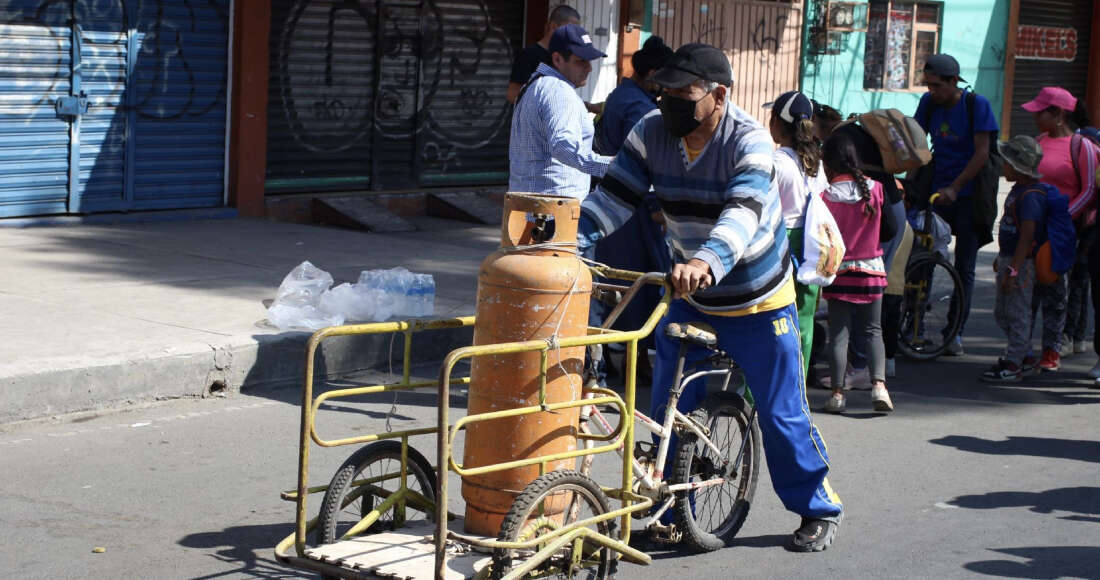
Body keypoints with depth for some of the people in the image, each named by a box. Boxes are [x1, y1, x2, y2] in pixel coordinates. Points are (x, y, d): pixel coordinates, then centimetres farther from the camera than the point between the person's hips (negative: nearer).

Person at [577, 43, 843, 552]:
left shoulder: (749, 140, -25)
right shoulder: (651, 133, -10)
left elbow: (743, 212, -40)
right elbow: (614, 195, -12)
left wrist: (706, 261, -59)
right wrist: (572, 239, -31)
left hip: (759, 303, -4)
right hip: (689, 299, 5)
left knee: (781, 414, 2)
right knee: (667, 410, 5)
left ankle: (819, 510, 21)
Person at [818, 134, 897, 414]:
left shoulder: (825, 196, -13)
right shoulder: (875, 189, -5)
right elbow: (891, 229, 1)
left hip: (838, 271, -2)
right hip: (871, 270, 2)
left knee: (838, 332, 6)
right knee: (873, 330, 11)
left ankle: (837, 392, 2)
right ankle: (878, 384, -6)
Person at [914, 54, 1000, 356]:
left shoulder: (977, 104, -10)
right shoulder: (929, 102, 3)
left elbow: (982, 153, -14)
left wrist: (954, 187, -20)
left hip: (968, 196, -3)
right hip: (936, 192, 4)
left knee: (964, 267, 1)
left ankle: (956, 331, 8)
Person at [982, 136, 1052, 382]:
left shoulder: (1031, 196, -21)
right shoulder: (1018, 190, 10)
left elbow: (1027, 235, -25)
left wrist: (1013, 270, -27)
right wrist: (1002, 259, 27)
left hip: (1022, 262, -10)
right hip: (1009, 258, 10)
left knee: (1017, 313, -2)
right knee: (1002, 313, 18)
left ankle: (1013, 365, 4)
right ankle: (1021, 352, 32)